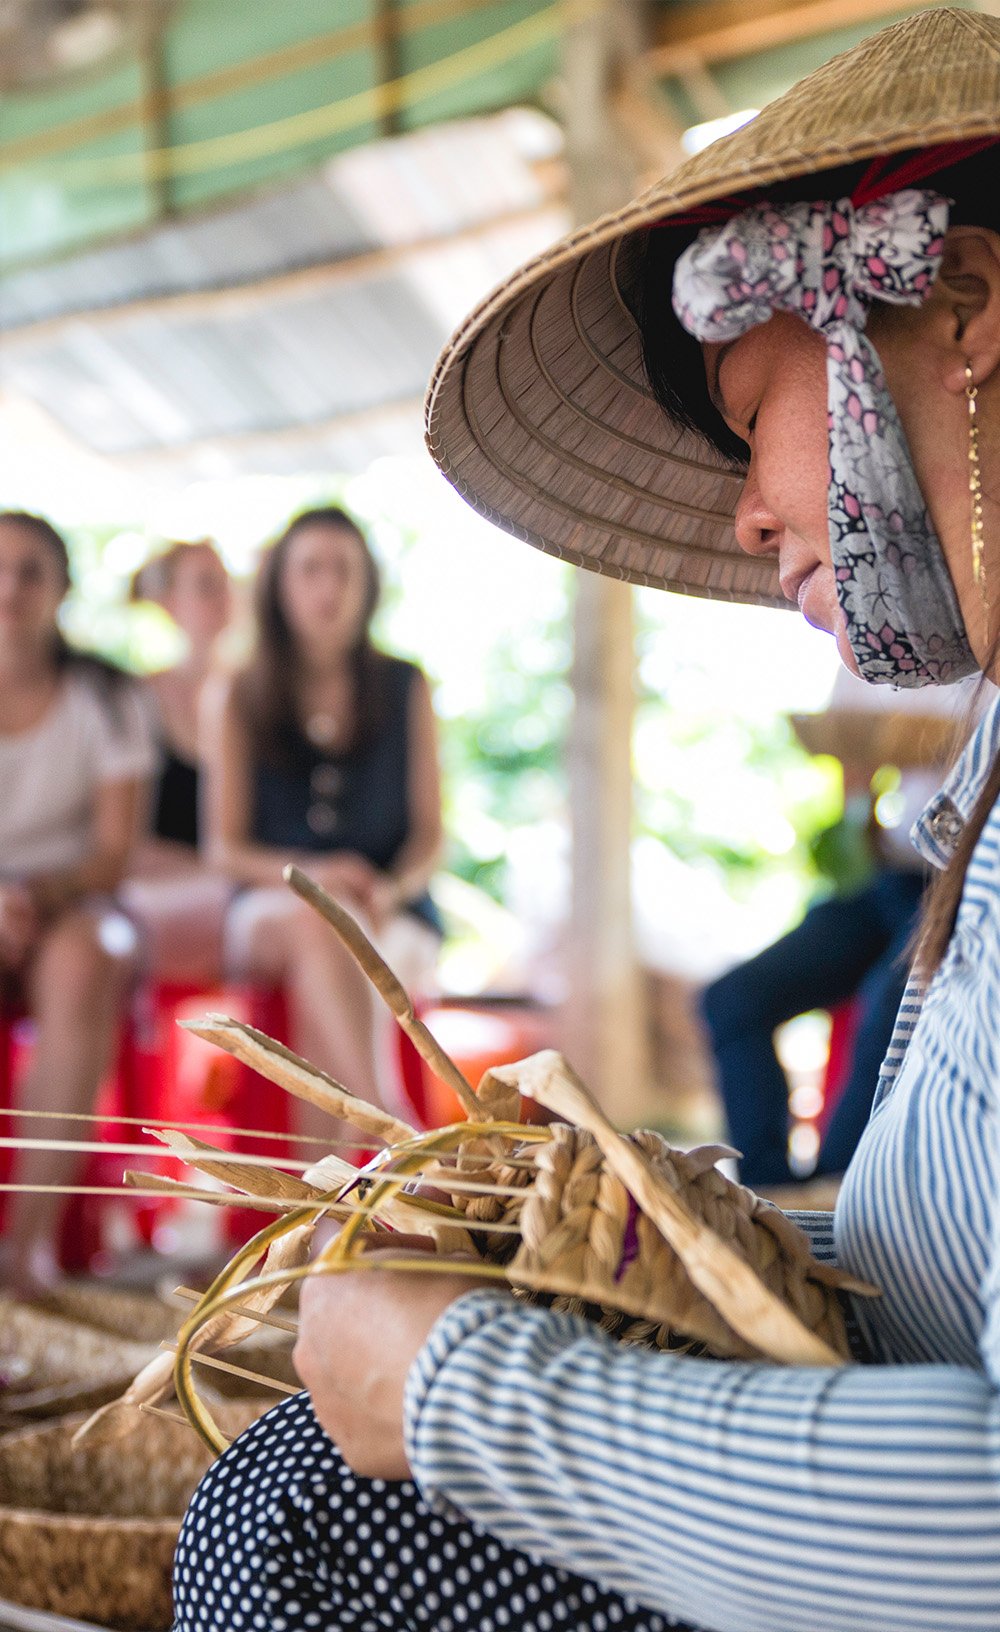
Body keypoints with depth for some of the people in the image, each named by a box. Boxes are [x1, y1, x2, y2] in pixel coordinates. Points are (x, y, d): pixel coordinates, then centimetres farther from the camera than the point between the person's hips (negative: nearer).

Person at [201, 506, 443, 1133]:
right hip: (273, 906, -1)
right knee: (319, 919, -38)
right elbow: (225, 846, 3)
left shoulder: (406, 688, 10)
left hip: (394, 915, 1)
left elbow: (430, 831, 6)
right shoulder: (237, 699, 8)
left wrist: (388, 891, -16)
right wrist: (309, 873, -18)